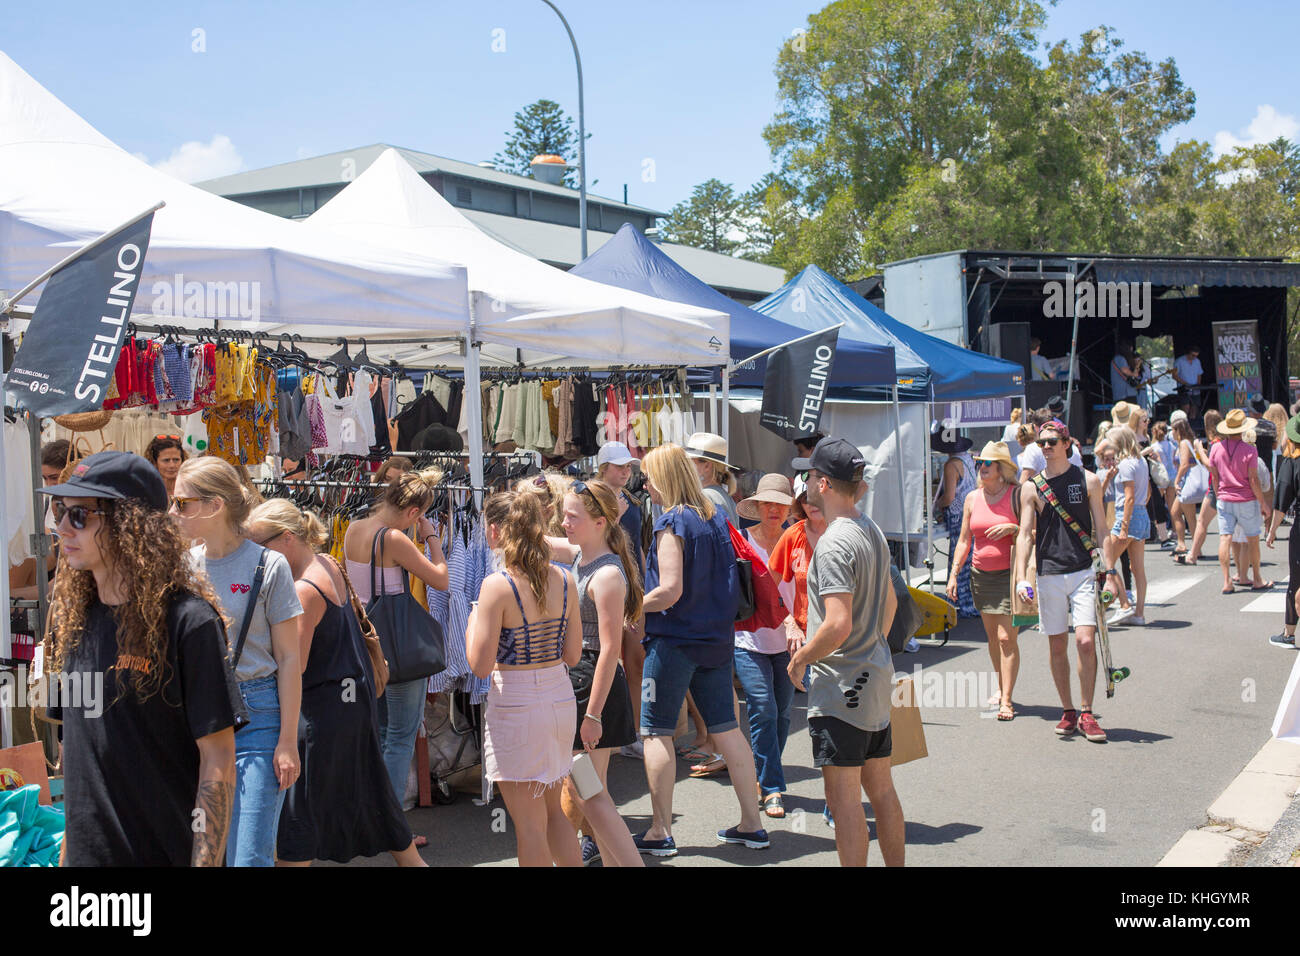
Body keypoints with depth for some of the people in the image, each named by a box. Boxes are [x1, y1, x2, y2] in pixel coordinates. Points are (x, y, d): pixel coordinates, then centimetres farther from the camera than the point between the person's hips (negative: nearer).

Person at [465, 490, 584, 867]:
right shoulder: (565, 579, 1)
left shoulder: (497, 586, -16)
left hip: (515, 705, -6)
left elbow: (480, 665, -16)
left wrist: (472, 621, 1)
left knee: (530, 825, 5)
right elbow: (572, 655, 6)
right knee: (554, 811, 22)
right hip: (560, 697, 6)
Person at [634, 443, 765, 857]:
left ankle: (660, 832, 4)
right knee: (726, 730, 11)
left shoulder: (672, 523, -14)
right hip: (717, 637, 8)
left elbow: (670, 591, -20)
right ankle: (751, 825, 16)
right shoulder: (716, 516, 8)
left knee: (656, 733, 2)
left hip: (674, 640, -8)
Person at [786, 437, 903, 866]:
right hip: (876, 675, 10)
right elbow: (890, 601, 20)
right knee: (880, 787, 16)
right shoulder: (873, 531, 10)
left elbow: (838, 625, -26)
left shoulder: (834, 544, -19)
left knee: (843, 795, -3)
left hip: (841, 685, -10)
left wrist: (799, 660, -12)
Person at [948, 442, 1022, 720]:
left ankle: (1006, 701, -8)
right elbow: (965, 539, 15)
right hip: (981, 575, 5)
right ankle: (1001, 687, 27)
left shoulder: (1016, 495, -5)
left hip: (1009, 575, -5)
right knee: (992, 637, 11)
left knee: (1006, 637, -10)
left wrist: (1012, 528, -21)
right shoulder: (973, 499, 9)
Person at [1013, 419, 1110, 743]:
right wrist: (1020, 578, -7)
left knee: (1085, 641, -12)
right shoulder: (1031, 487, 5)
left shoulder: (1088, 481, 4)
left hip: (1083, 573, -1)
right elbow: (1025, 535, 3)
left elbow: (1101, 528, 7)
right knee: (1057, 646, 6)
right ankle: (1068, 712, 18)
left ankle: (1087, 714, -1)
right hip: (1049, 576, 2)